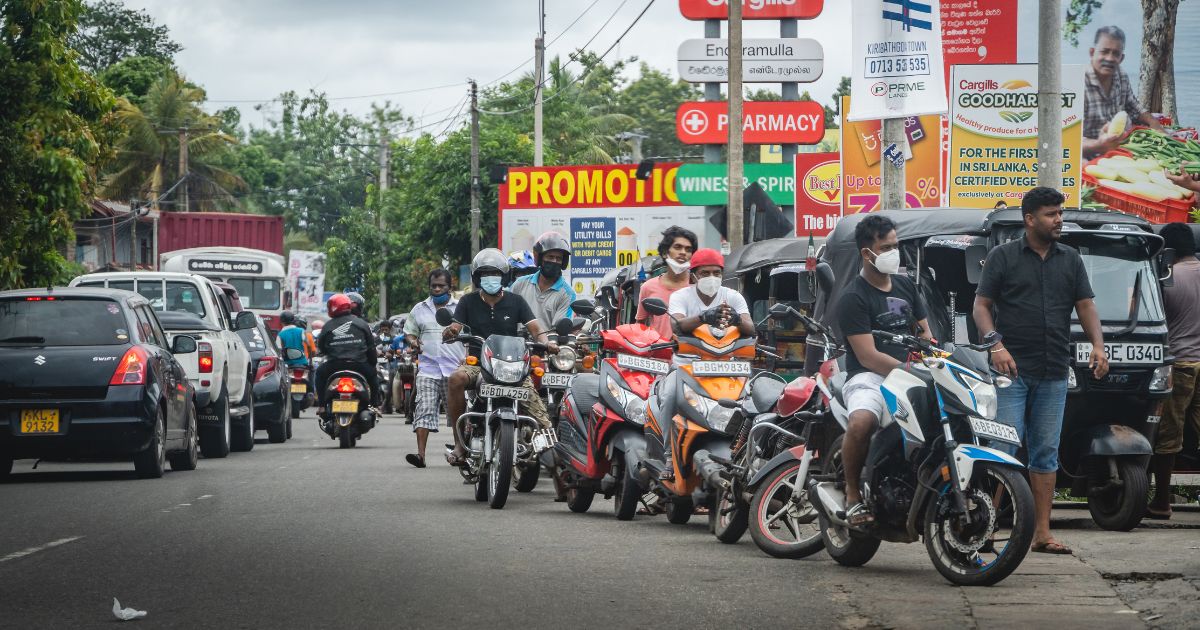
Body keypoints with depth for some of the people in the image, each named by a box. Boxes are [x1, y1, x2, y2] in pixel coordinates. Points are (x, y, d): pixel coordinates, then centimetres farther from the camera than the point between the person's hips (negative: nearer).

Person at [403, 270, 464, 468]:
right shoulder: (419, 309, 16)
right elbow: (410, 332, 19)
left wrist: (467, 359, -9)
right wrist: (412, 342, -5)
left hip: (455, 370, -1)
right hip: (427, 369, 1)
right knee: (423, 410, -11)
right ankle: (420, 453, -17)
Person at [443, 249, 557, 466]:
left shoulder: (515, 302, 9)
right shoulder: (468, 302, 8)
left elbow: (535, 328, 0)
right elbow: (455, 327, -3)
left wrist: (545, 342, -23)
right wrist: (449, 332, -29)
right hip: (477, 364, 0)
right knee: (456, 379, -35)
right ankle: (459, 442, -27)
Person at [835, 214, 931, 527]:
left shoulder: (905, 285, 17)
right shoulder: (853, 298, -6)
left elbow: (924, 333, 21)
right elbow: (868, 356, -13)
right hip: (869, 378, -7)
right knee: (861, 422, -39)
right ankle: (853, 495, -17)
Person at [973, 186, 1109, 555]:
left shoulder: (1070, 260, 14)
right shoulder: (1003, 257, 2)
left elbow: (1086, 306, 12)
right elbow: (981, 306, -1)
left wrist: (1098, 346, -6)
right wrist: (996, 345, -17)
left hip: (1053, 375, 4)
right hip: (1011, 370, -4)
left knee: (1046, 454, 6)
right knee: (1004, 450, -9)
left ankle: (1042, 533, 9)